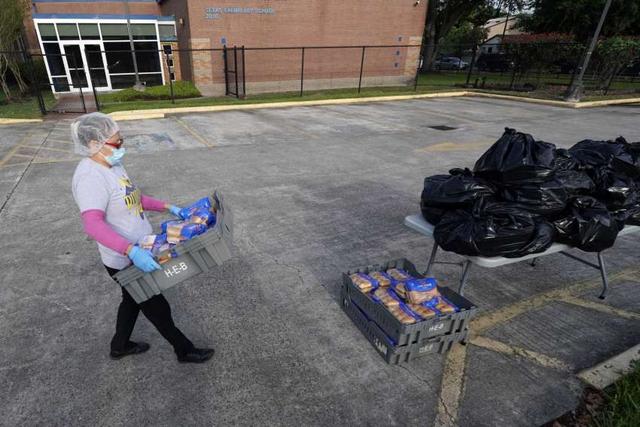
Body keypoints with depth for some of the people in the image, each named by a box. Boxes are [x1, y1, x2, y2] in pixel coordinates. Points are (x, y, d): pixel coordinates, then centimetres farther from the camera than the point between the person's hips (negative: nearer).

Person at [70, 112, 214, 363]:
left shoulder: (112, 165, 3)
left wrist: (166, 207, 11)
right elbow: (92, 224, -38)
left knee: (133, 301, 28)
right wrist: (132, 250, -48)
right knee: (157, 308, 9)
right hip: (124, 262, -9)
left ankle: (120, 346, 51)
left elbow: (133, 198, 16)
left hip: (138, 253, 9)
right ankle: (185, 351, 31)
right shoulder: (89, 177, -27)